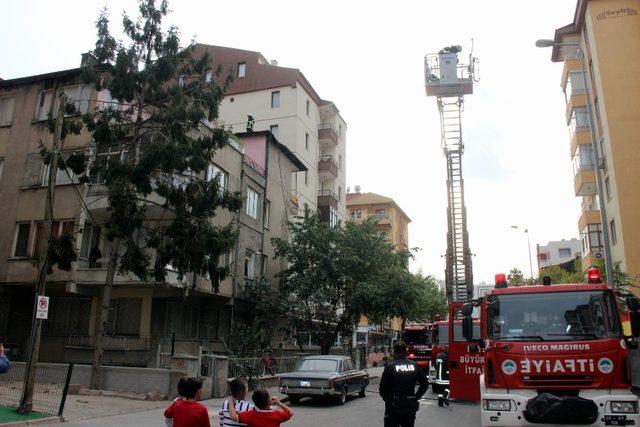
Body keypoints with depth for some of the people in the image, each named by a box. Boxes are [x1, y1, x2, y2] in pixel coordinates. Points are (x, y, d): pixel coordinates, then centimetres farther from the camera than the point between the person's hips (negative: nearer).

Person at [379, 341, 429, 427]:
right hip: (411, 405, 4)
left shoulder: (390, 367, -11)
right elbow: (425, 384, 3)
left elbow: (383, 387, -10)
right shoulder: (414, 366, 1)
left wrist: (386, 399, 6)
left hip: (394, 405, -4)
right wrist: (416, 397, 9)